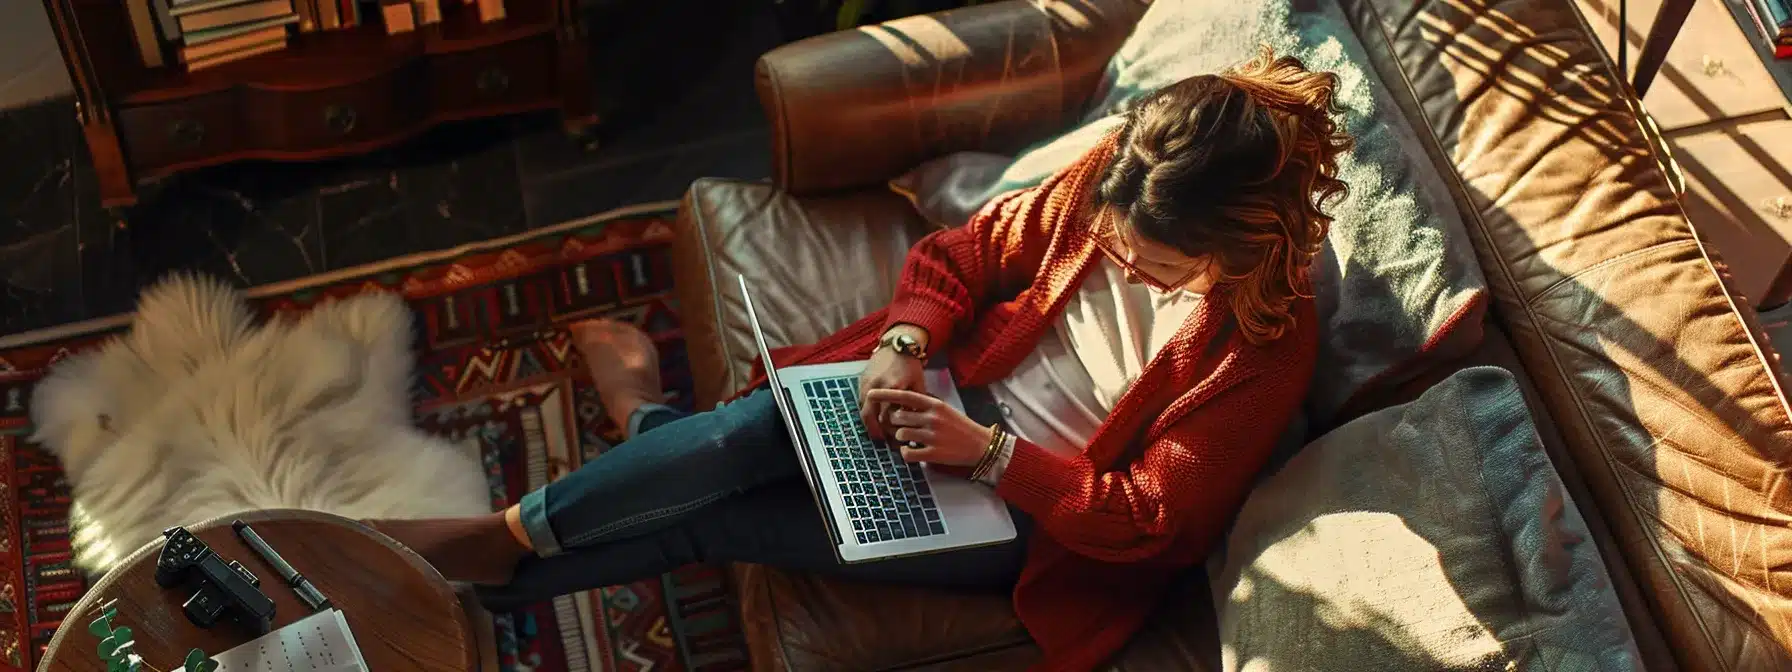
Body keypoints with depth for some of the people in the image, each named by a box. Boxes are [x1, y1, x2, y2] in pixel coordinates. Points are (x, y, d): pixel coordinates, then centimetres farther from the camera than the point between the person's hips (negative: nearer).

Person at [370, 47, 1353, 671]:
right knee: (753, 428, -25)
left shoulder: (1266, 348, -23)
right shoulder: (1106, 184, -9)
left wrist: (991, 453, -27)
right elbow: (956, 256, 2)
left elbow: (1148, 521, -20)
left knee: (717, 519, -15)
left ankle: (503, 550, 5)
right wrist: (902, 347, -18)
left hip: (1029, 513, -4)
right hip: (958, 401, 5)